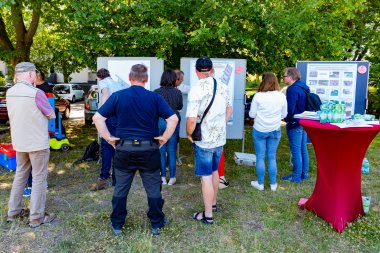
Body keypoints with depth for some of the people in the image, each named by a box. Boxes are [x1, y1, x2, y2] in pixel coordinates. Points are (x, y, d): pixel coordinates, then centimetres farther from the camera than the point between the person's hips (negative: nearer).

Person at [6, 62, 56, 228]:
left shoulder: (10, 93, 2)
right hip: (37, 143, -7)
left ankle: (13, 212, 30)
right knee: (39, 179, 5)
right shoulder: (36, 93, -20)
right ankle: (36, 217, 13)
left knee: (20, 175, 21)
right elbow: (52, 115, -8)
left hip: (19, 143, 7)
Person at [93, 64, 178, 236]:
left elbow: (97, 117, -6)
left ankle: (117, 225, 28)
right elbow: (173, 119, -11)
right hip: (149, 150, -1)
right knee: (153, 189, 14)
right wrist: (164, 138, -2)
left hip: (124, 149, 1)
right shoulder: (155, 97, -4)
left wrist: (108, 138, -1)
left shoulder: (117, 96, -2)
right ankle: (157, 224, 26)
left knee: (120, 189, 16)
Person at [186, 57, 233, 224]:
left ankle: (208, 215, 16)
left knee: (206, 177, 4)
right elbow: (229, 110, 14)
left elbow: (192, 119, -25)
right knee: (214, 171, 23)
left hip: (203, 141, -6)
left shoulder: (196, 89, -19)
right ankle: (213, 203, 41)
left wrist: (189, 134, -7)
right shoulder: (222, 87, 2)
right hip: (220, 138, 6)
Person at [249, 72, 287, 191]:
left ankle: (260, 183, 18)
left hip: (259, 130, -2)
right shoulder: (282, 96, -6)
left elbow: (252, 114, -7)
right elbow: (284, 114, 4)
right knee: (272, 157, 13)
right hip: (275, 131, 3)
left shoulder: (258, 96, -14)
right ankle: (273, 184, 21)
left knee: (260, 157, 9)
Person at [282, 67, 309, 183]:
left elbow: (290, 108, -22)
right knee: (303, 149, 16)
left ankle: (296, 176, 6)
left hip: (295, 123, -10)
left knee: (296, 150, -2)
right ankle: (304, 173, 26)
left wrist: (286, 119, -6)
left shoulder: (293, 89, -19)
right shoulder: (304, 87, 11)